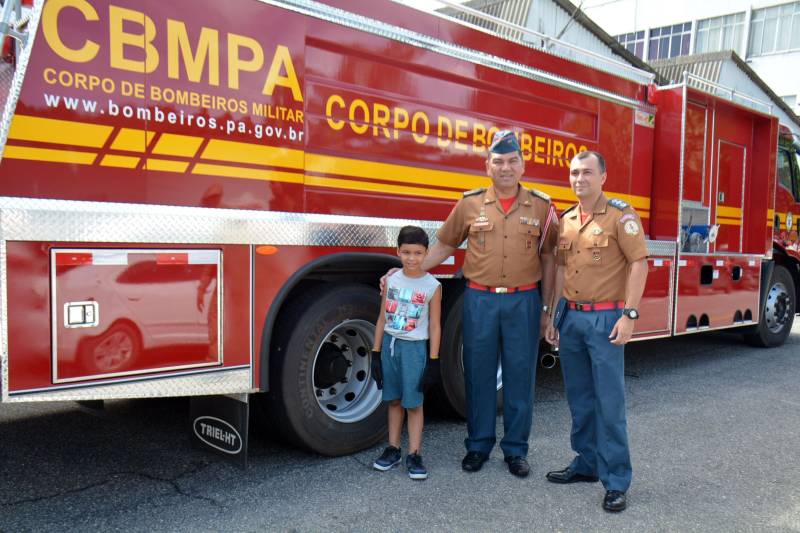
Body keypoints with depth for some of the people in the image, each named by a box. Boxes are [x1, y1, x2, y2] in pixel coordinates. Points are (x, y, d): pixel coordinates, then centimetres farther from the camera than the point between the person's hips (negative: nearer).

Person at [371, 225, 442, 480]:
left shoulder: (432, 286, -8)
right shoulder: (391, 280, 1)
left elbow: (434, 326, -5)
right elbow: (382, 319, 6)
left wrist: (433, 361, -7)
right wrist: (376, 353, 5)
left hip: (414, 348, -3)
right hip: (390, 344, 3)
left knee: (414, 403, 3)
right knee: (394, 400, 14)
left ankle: (414, 455, 13)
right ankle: (393, 449, 26)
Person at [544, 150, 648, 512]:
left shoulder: (620, 214, -7)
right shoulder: (565, 220, 12)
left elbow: (639, 263, -11)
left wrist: (629, 314, -17)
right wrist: (552, 317, 13)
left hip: (605, 318, -6)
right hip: (571, 317, 6)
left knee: (609, 402, -2)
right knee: (579, 399, 14)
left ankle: (616, 481, 9)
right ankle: (586, 464, 28)